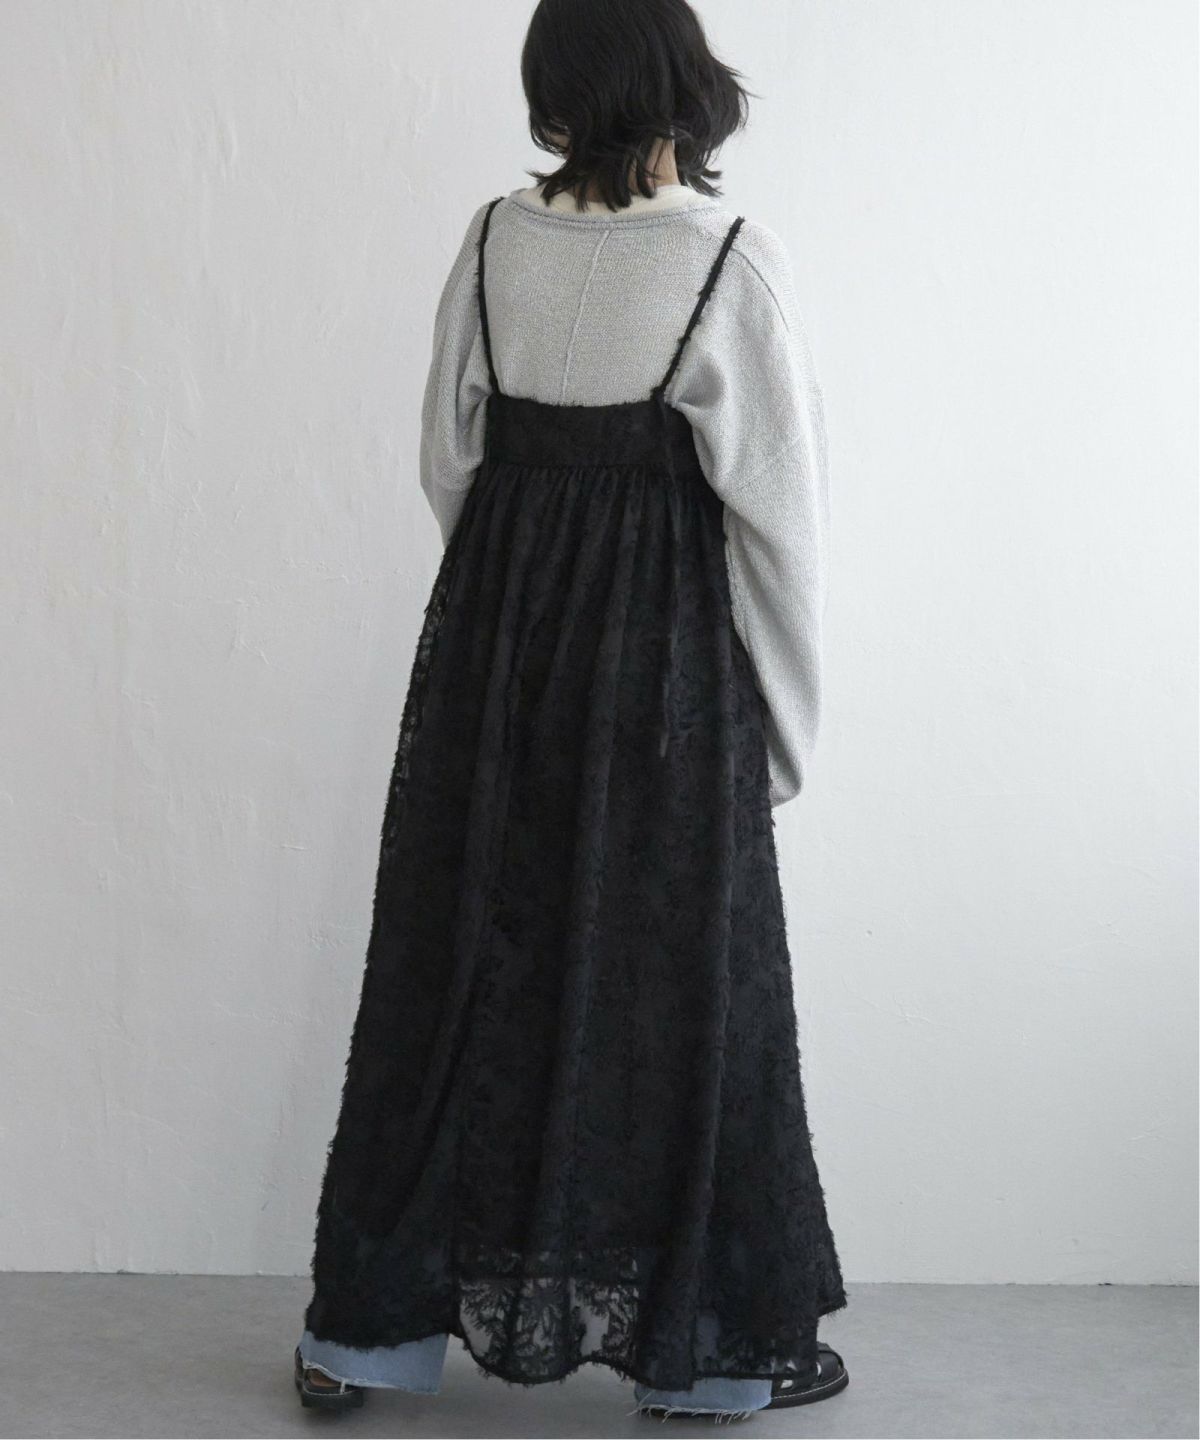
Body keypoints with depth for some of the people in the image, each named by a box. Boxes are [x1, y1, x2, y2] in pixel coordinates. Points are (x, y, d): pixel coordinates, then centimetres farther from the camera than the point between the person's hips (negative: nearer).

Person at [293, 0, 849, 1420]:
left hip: (492, 629, 4)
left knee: (465, 957, 12)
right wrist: (785, 721, -1)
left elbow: (447, 464, 5)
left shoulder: (495, 241, -1)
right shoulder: (732, 263, -13)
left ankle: (371, 1322, 23)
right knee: (673, 974, 8)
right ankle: (708, 1343, 21)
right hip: (666, 661, -4)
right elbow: (777, 512, -11)